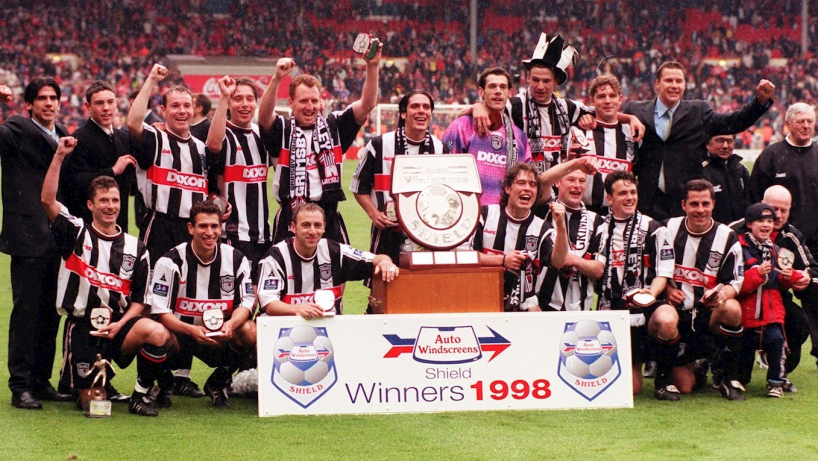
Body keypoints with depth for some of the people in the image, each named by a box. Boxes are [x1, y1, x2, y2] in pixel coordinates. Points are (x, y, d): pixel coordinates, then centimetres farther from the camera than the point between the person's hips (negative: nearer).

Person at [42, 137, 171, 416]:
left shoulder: (135, 249, 9)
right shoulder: (76, 233, 3)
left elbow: (138, 301, 8)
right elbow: (47, 200, -12)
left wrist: (120, 324, -11)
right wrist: (59, 156, -17)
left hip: (118, 326, 2)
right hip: (81, 327, -2)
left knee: (158, 333, -30)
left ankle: (140, 395, -10)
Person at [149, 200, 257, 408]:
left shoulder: (236, 259, -1)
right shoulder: (171, 261, -10)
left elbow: (247, 302, -4)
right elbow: (160, 312, -15)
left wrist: (231, 324, -27)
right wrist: (191, 330, -33)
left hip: (220, 336, 3)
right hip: (179, 330, -3)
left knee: (249, 331, -28)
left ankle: (218, 383, 2)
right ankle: (163, 382, 3)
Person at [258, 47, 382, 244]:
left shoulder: (335, 126, 10)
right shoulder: (282, 130, 3)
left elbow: (367, 104, 1)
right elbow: (264, 114, -17)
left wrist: (372, 66, -13)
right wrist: (277, 78, -33)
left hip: (330, 218, 2)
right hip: (291, 218, -2)